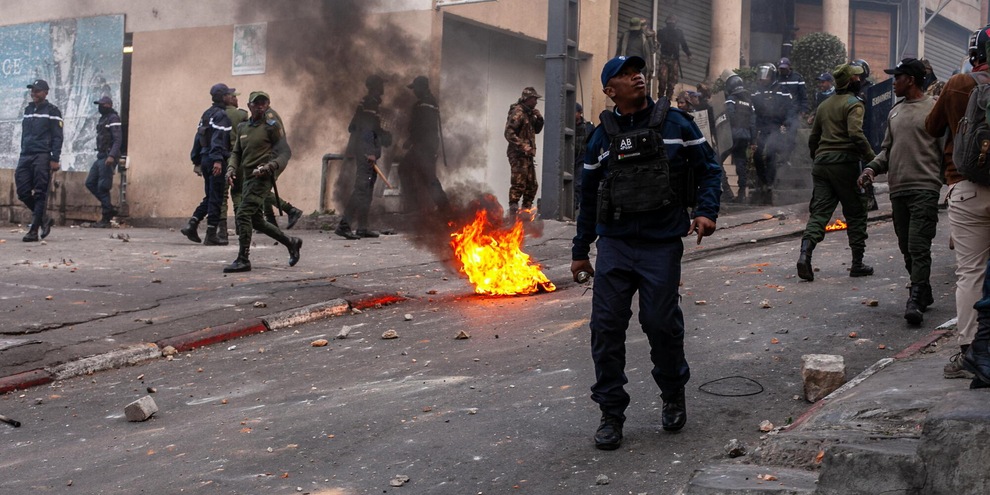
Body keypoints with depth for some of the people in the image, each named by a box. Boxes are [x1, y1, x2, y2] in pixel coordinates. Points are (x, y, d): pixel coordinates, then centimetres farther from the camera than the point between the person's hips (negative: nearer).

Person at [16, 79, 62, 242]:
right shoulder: (28, 110, 18)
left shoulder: (52, 111, -1)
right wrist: (23, 154, 20)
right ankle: (43, 219, 18)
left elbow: (57, 137, -6)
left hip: (42, 157, -6)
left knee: (40, 194, -6)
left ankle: (34, 230, -5)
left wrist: (54, 159, -14)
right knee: (23, 192, 0)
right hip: (25, 156, 6)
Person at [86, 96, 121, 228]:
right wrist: (100, 155, 18)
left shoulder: (113, 119, -9)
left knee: (102, 187, -8)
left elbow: (117, 140, -19)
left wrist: (112, 156, -29)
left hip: (108, 157, -10)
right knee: (90, 183, 8)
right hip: (101, 157, 10)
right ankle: (109, 208, 14)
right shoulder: (103, 119, 19)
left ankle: (106, 219, -2)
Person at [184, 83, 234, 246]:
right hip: (216, 160, -9)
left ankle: (192, 224, 6)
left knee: (210, 196, 17)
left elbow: (198, 138, 19)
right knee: (216, 198, -3)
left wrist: (196, 161, 22)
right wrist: (218, 160, -29)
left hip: (205, 158, 9)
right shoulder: (222, 115, -10)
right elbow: (218, 139, -22)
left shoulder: (206, 114, 17)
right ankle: (211, 235, -1)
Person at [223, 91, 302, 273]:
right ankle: (291, 242, 30)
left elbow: (285, 152, -7)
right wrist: (231, 169, 0)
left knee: (243, 214, -16)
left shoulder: (271, 126, -4)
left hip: (262, 178, -8)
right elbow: (236, 152, 20)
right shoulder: (242, 127, 15)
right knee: (256, 220, 14)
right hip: (248, 178, 8)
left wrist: (270, 166, -23)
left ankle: (243, 259, -10)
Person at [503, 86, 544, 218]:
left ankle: (526, 210, 22)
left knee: (532, 185, 13)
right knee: (518, 184, -13)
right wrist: (523, 146, -24)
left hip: (528, 155, 10)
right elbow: (509, 133, -18)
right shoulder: (517, 112, -11)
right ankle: (513, 211, -12)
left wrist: (539, 118, 6)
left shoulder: (529, 113, 17)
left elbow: (537, 130, 25)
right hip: (518, 154, -10)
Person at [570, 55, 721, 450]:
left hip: (662, 243, -2)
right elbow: (588, 195, 16)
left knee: (661, 322, -2)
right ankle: (611, 414, 10)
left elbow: (708, 167, 9)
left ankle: (673, 395, 27)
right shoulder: (603, 136, 10)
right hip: (614, 244, 2)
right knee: (606, 327, -3)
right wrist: (580, 250, 17)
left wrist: (706, 211, -8)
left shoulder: (674, 122, 5)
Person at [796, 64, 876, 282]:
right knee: (855, 214, 6)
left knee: (819, 212, 1)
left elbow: (813, 138, 24)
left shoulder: (824, 105, 18)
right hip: (845, 163, -6)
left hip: (821, 163, 6)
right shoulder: (853, 103, -5)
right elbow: (856, 133, -20)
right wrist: (872, 158, -15)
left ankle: (805, 253, -20)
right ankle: (857, 263, 10)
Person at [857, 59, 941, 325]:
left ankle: (915, 301, -15)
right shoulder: (895, 112, 19)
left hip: (924, 188, -7)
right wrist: (872, 168, 5)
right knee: (906, 247, 11)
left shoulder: (934, 109, -2)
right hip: (898, 189, 7)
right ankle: (924, 294, 24)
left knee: (919, 247, -13)